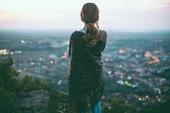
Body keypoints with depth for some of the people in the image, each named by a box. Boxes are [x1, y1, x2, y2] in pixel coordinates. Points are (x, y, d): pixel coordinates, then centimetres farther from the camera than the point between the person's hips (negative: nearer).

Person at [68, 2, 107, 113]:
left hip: (78, 78, -3)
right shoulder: (103, 35, -9)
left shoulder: (76, 36, -17)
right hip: (97, 77, 4)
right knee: (96, 102, 26)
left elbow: (70, 54, -1)